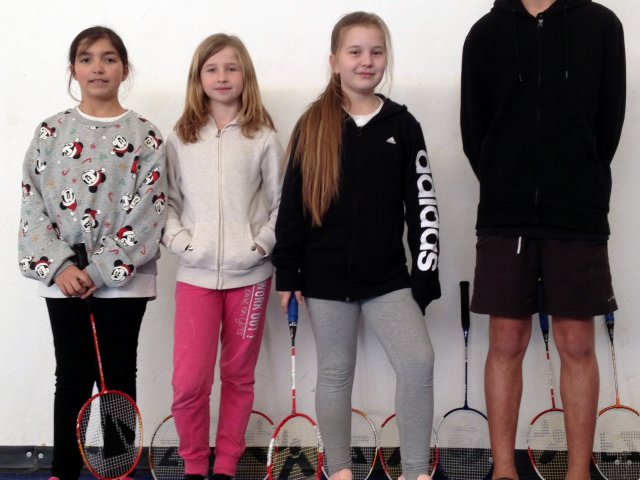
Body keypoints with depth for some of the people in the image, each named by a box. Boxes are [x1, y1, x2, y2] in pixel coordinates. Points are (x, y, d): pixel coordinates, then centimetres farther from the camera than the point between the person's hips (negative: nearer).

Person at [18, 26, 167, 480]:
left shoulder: (145, 135, -1)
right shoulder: (51, 132, 5)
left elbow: (148, 213, -8)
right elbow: (33, 206, 0)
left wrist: (99, 271, -15)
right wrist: (59, 267, -13)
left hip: (123, 279, -1)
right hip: (64, 280, 1)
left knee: (119, 375, 7)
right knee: (72, 376, 8)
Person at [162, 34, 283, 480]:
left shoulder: (263, 138, 1)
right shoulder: (181, 139, 5)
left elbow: (281, 203, 2)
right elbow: (168, 202, 6)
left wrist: (262, 243, -11)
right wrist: (182, 241, -8)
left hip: (250, 275, 0)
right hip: (196, 274, 0)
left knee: (238, 377, 9)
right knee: (188, 382, -7)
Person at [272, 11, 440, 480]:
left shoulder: (402, 125, 2)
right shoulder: (313, 125, 0)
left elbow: (423, 205, 3)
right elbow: (291, 204, 2)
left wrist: (426, 274, -2)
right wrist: (287, 274, 0)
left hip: (388, 275, 0)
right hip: (326, 275, 0)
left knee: (418, 361, -12)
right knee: (335, 372, 8)